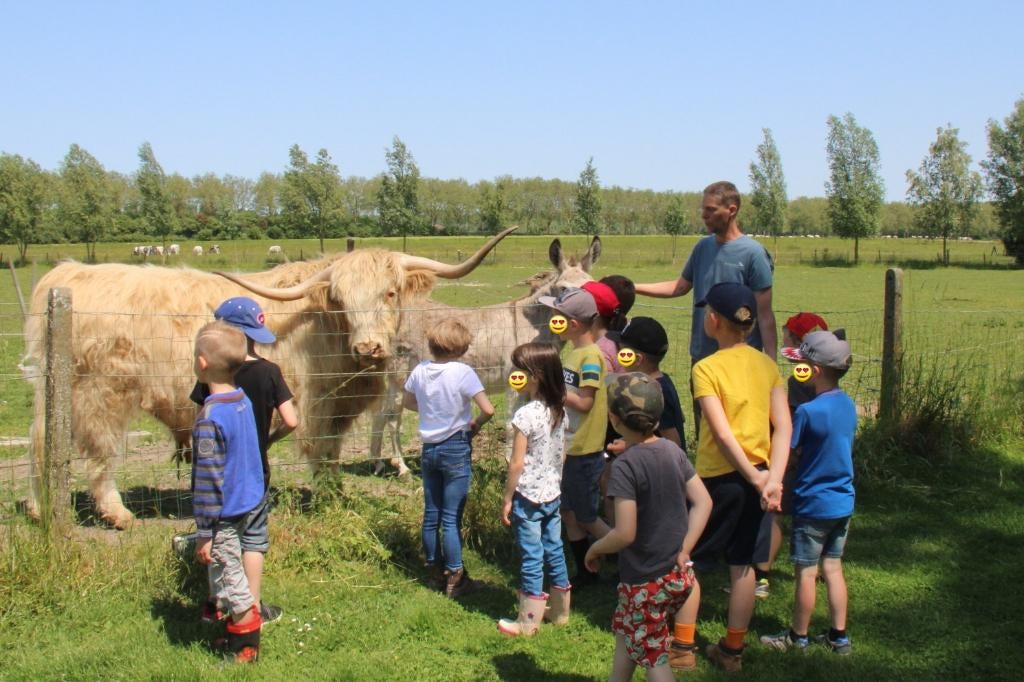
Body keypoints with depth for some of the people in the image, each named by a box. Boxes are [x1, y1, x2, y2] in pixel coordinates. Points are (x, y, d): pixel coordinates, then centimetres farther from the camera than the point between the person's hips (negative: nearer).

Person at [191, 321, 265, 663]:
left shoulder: (209, 418, -23)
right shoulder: (242, 400, 2)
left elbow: (208, 479, -22)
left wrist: (204, 532, -15)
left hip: (224, 515, -8)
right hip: (248, 504, 8)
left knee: (232, 581, 4)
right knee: (229, 574, 21)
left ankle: (246, 648, 15)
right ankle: (239, 635, 32)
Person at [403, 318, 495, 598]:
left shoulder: (420, 370, -2)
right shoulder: (462, 372, -18)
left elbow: (407, 402, 15)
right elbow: (488, 410, -21)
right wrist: (474, 425, -3)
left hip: (429, 447, 5)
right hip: (456, 448, -5)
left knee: (431, 514, 15)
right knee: (452, 518, 1)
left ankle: (435, 570, 28)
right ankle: (455, 578, 8)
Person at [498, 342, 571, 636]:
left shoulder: (526, 414, -21)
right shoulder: (560, 411, 1)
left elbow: (517, 464, -17)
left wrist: (507, 499, -9)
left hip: (528, 496, -7)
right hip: (553, 493, 7)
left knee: (531, 559, 1)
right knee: (554, 551, 17)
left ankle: (528, 622, 11)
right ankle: (560, 612, 28)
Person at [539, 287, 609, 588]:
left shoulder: (591, 356, -20)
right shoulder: (573, 351, 7)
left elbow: (584, 402, -23)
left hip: (585, 451, -9)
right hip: (568, 447, 9)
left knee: (586, 518, 2)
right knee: (567, 512, 15)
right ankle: (584, 572, 27)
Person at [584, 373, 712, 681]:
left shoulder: (625, 465, -22)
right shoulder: (673, 450, -1)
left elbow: (625, 534, -25)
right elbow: (703, 502, 2)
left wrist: (595, 549, -7)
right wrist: (684, 550, 4)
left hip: (646, 582, -7)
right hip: (679, 575, 7)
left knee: (654, 657, 10)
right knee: (625, 630, 27)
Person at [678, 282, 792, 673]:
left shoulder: (707, 368, -13)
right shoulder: (767, 365, 3)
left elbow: (723, 434, -20)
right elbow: (783, 427, -6)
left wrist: (757, 480, -16)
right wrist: (773, 479, -12)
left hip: (719, 478, -5)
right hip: (757, 476, 5)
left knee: (689, 561, 9)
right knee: (741, 564, 14)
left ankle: (683, 648, 12)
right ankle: (732, 650, 21)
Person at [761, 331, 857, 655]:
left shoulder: (807, 412, -22)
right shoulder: (848, 405, 1)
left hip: (813, 505, -7)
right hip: (843, 502, 7)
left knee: (806, 572, 6)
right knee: (833, 567, 15)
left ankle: (798, 637, 19)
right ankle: (839, 636, 21)